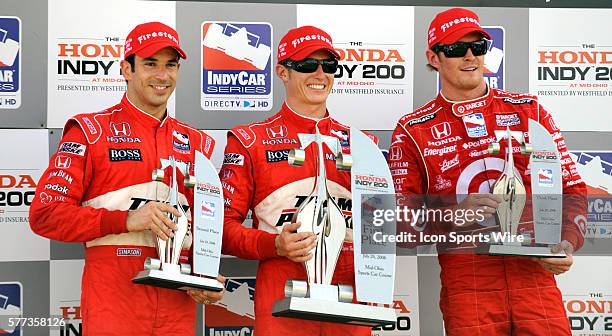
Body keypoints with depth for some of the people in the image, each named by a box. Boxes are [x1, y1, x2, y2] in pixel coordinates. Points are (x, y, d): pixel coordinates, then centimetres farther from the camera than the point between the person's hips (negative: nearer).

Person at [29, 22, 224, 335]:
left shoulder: (195, 142, 13)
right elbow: (44, 213, -7)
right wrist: (127, 220, -16)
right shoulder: (90, 131, 0)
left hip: (178, 308, 4)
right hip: (112, 306, -4)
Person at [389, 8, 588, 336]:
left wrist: (566, 243, -5)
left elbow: (572, 188, 12)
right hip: (467, 291, -2)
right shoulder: (412, 131, 4)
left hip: (536, 278, 2)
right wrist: (456, 215, -17)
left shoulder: (529, 110, 10)